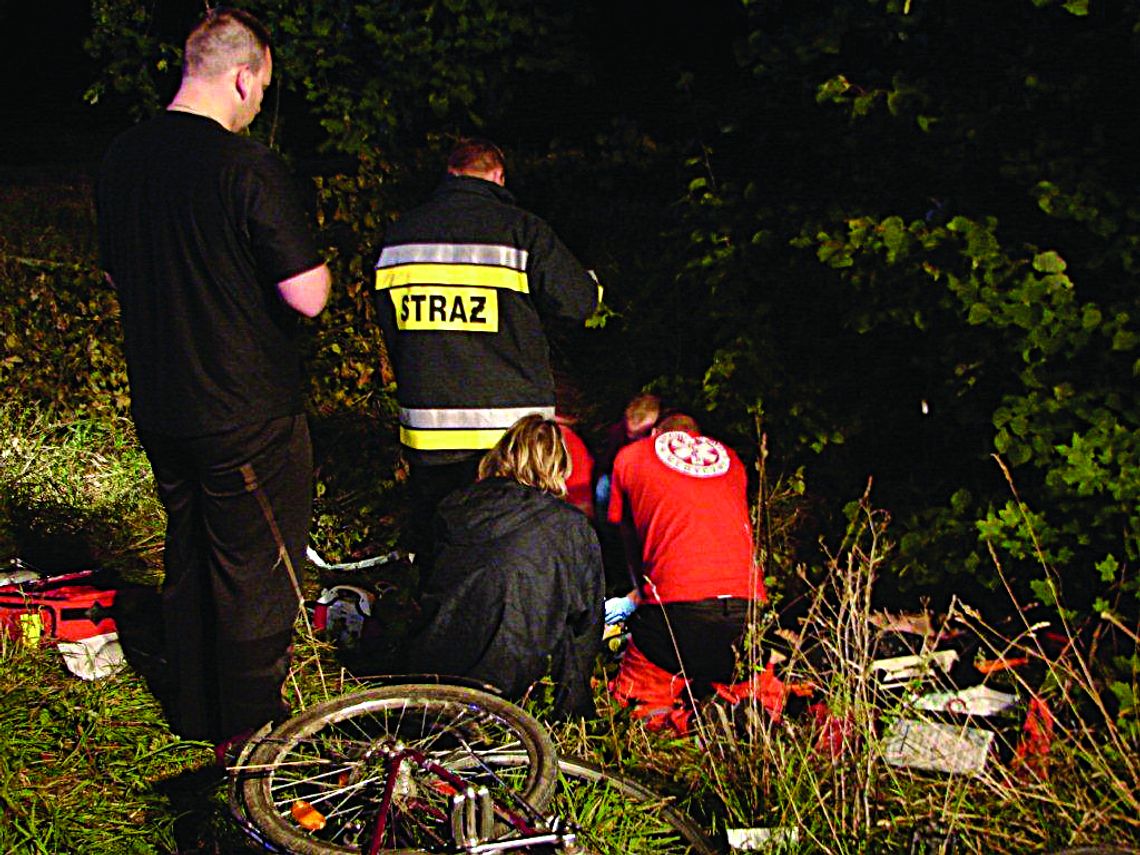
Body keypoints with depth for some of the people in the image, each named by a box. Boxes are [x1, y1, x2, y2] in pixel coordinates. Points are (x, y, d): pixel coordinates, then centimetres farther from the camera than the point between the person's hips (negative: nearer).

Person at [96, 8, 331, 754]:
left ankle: (196, 713, 36)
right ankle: (253, 734, 20)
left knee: (189, 559, 21)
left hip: (158, 407, 7)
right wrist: (313, 265, -1)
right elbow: (307, 296, -22)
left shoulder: (123, 158, 3)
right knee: (257, 573, 7)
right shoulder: (249, 168, -21)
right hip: (248, 413, -7)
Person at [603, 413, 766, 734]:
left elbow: (633, 547, 24)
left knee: (630, 703, 11)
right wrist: (633, 602, 35)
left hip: (680, 608, -4)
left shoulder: (630, 456, 18)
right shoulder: (731, 459, 27)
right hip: (748, 603, 4)